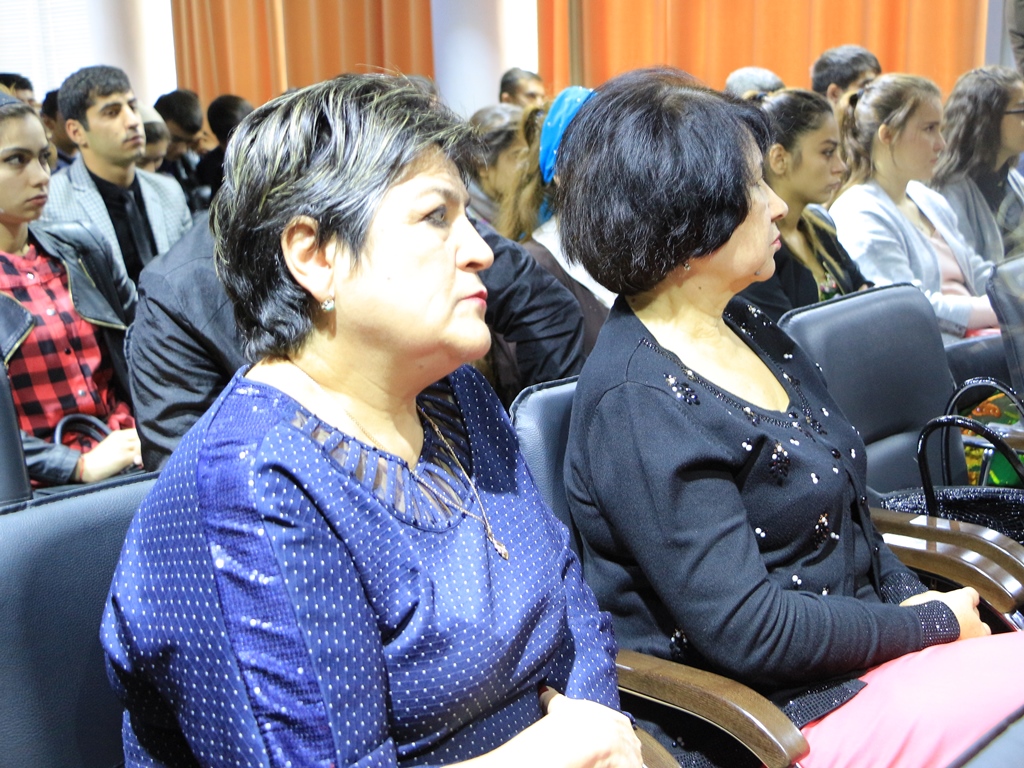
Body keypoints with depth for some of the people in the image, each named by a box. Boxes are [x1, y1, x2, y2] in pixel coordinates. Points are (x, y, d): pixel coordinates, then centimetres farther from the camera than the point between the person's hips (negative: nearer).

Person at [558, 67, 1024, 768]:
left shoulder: (744, 325, 6)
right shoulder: (638, 406, -22)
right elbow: (749, 632, -22)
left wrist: (913, 599, -1)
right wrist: (934, 626, -12)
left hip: (869, 644, 8)